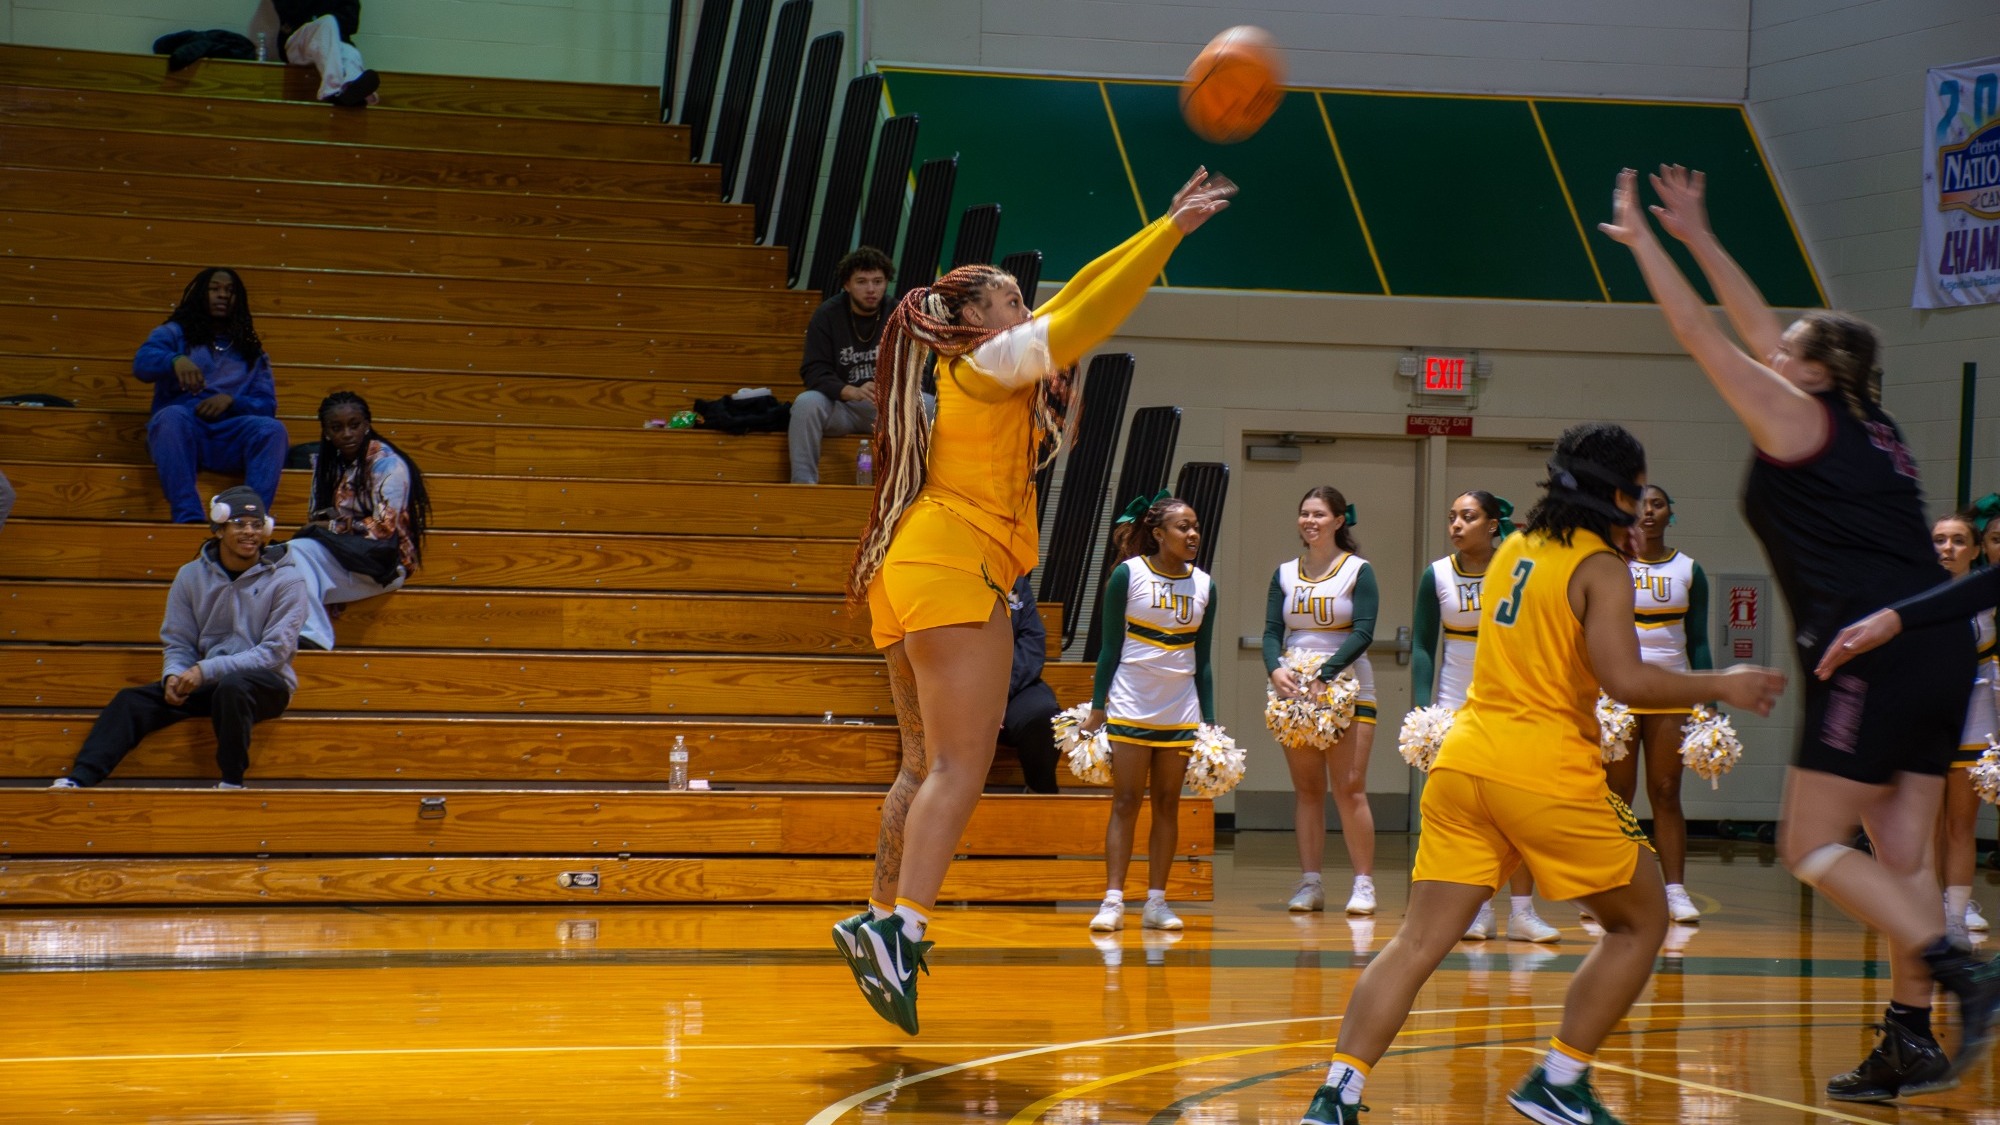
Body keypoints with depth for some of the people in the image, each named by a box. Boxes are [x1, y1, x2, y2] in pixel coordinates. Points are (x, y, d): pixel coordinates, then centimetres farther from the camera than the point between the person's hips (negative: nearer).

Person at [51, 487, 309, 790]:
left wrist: (206, 669, -20)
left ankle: (232, 781, -26)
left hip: (266, 683, -4)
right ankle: (80, 778, -26)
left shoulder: (286, 581, -6)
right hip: (207, 684, 4)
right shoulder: (191, 576, 6)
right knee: (132, 701, -16)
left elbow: (275, 652, -13)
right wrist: (173, 675, -16)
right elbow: (178, 643, 9)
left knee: (232, 686, -38)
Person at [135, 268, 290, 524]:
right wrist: (175, 360, -26)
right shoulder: (175, 334, 19)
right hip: (182, 433, -2)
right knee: (172, 416, -37)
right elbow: (142, 364, -3)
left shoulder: (252, 351, 25)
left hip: (229, 439, 2)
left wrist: (231, 401, -9)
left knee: (273, 429, -29)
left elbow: (267, 406, 13)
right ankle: (189, 518, -49)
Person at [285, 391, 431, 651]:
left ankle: (313, 634, -27)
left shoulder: (388, 463, -9)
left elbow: (384, 528, -15)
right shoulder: (327, 462, 12)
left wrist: (332, 526, -10)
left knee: (300, 550, -27)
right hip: (340, 556, 6)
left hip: (383, 564, -6)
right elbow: (316, 518, 12)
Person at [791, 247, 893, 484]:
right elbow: (814, 371, -12)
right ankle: (803, 483, -28)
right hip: (839, 406, 0)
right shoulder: (826, 316, -3)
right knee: (806, 403, -32)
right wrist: (852, 392, -33)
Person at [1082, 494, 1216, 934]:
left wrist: (1210, 722, 7)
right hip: (1130, 706, -4)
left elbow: (1203, 660, 10)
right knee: (1126, 802, -5)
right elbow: (1111, 646, -1)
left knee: (1168, 803, 4)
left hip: (1181, 711, 4)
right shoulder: (1128, 575, -4)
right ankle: (1113, 901, -6)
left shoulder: (1203, 584, 6)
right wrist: (1097, 709, -4)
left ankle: (1156, 901, 6)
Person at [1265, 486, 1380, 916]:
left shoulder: (1358, 571, -2)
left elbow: (1363, 633, -11)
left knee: (1350, 788, -8)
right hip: (1295, 692, 4)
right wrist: (1275, 670, -17)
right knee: (1306, 790, 5)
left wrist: (1324, 674, -23)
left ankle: (1363, 883, -5)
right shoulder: (1285, 574, 10)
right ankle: (1309, 882, 7)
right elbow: (1272, 631, 3)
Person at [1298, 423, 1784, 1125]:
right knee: (1642, 921, 13)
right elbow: (1625, 679, -16)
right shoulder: (1601, 567, -5)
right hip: (1547, 773, -6)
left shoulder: (1512, 551, 17)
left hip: (1465, 758, 7)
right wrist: (1721, 687, -5)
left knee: (1419, 942, 2)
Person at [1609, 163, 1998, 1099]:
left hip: (1872, 649, -8)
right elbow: (1760, 331, 29)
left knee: (1812, 847, -2)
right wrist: (1698, 239, 34)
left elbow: (1702, 334, 2)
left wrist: (1641, 240, 11)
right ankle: (1912, 1042, 5)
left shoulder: (1798, 418, -1)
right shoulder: (1871, 426, 20)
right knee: (1900, 854, 8)